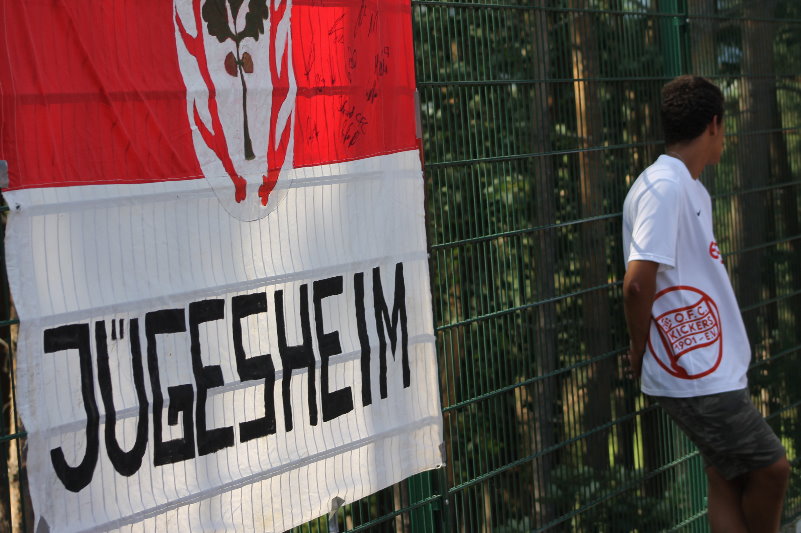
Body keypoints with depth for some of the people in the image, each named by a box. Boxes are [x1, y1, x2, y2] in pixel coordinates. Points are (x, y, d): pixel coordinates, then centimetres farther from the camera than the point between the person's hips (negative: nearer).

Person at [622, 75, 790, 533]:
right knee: (771, 468, 0)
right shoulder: (664, 187, -18)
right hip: (695, 375, -9)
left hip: (716, 370, 9)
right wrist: (639, 352, -10)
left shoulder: (691, 189, 14)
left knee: (729, 477, 12)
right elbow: (638, 282, -24)